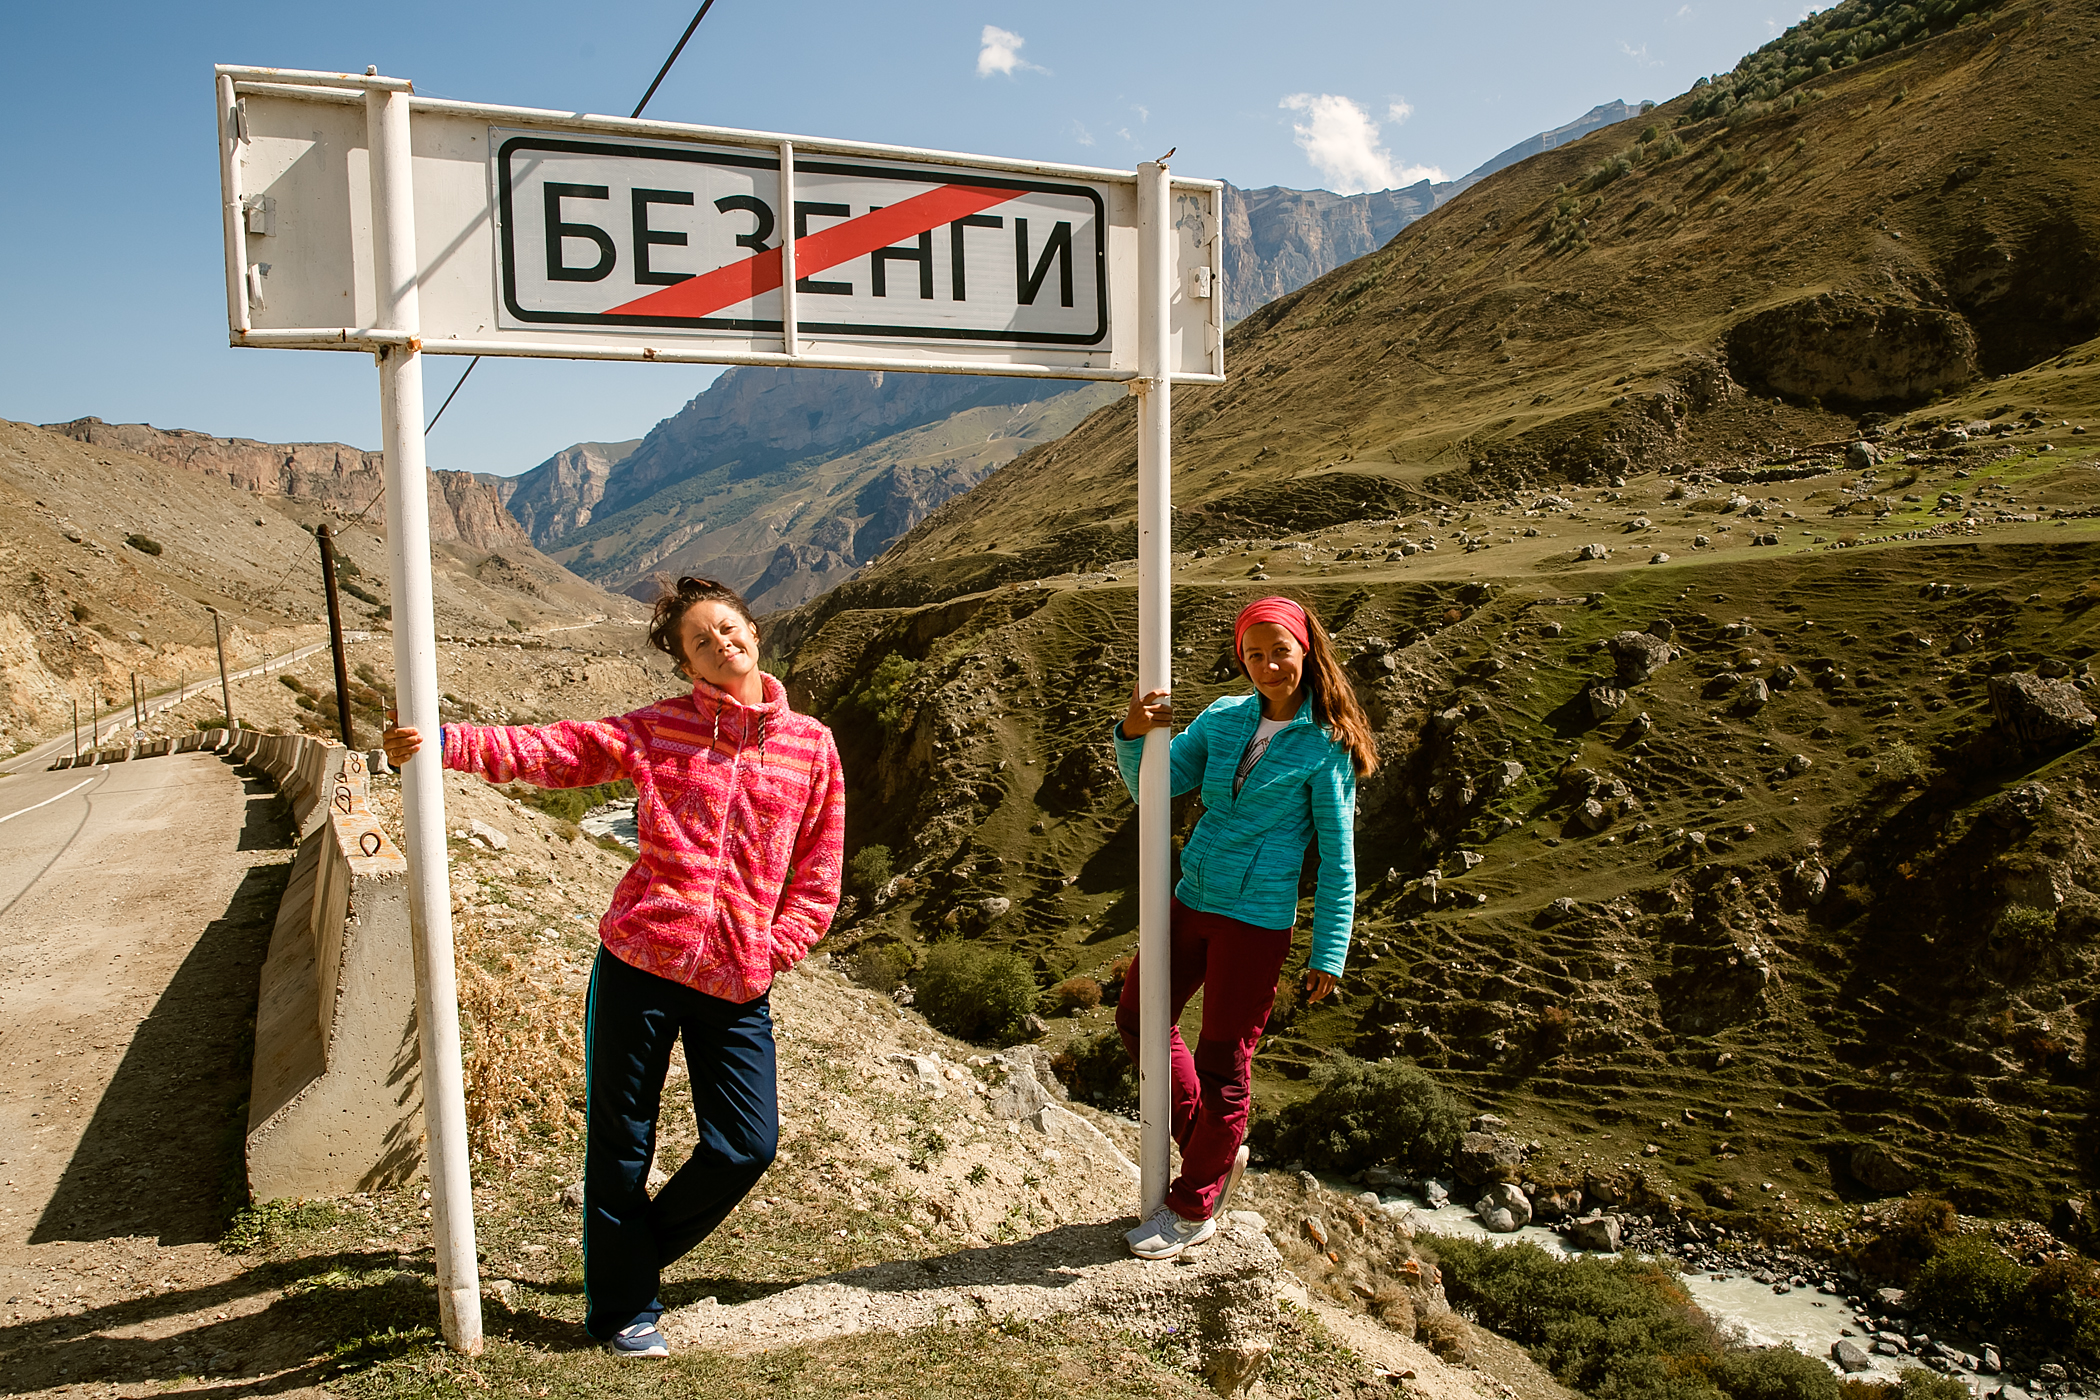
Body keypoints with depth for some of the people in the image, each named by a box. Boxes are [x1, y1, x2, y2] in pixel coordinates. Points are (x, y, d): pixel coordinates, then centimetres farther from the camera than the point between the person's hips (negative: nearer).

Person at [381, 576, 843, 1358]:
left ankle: (637, 1254, 32)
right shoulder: (658, 729, 1)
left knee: (746, 1147, 4)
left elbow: (818, 879, 6)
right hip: (639, 963, -1)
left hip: (737, 986, 2)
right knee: (620, 1142, 8)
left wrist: (771, 954, -4)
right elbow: (551, 751, -4)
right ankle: (622, 1307, 30)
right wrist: (445, 742, -18)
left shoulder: (811, 745, 3)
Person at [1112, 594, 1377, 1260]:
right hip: (1191, 901, 6)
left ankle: (1193, 1209, 22)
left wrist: (1329, 953, -9)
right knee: (1139, 1018, 15)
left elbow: (1337, 856, -7)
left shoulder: (1326, 745, -9)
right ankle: (1216, 1150, 32)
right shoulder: (1224, 717, 4)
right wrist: (1134, 735, -16)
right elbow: (1154, 787, 4)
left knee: (1221, 1063, 4)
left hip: (1257, 920, -6)